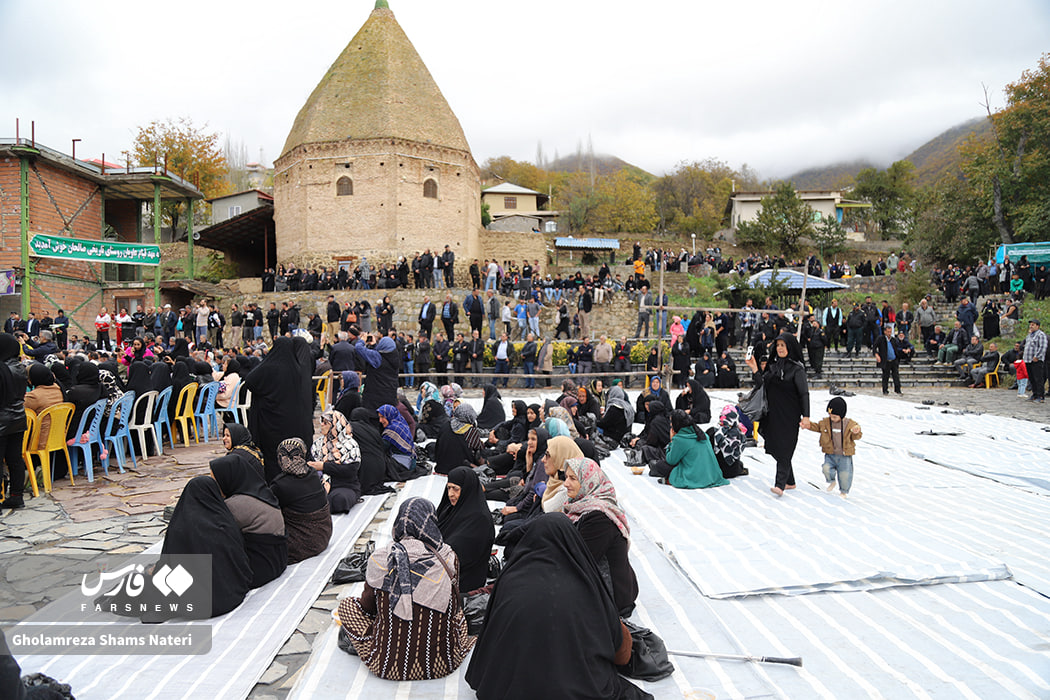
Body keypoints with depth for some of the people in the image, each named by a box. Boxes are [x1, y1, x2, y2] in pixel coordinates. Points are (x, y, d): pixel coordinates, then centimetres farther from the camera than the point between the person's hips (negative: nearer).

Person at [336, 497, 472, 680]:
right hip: (443, 665, 2)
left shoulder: (380, 560, -13)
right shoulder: (449, 557, -11)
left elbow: (367, 606, 4)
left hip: (389, 668, -2)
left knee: (347, 605, 19)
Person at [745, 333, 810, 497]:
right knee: (776, 448, 10)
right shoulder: (773, 365, 10)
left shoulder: (797, 369, -9)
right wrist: (754, 369, -6)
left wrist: (806, 416, -17)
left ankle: (780, 484, -14)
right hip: (774, 414, 7)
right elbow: (763, 385, 8)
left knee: (784, 449, -11)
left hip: (789, 416, -7)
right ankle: (790, 482, 23)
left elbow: (804, 393, -11)